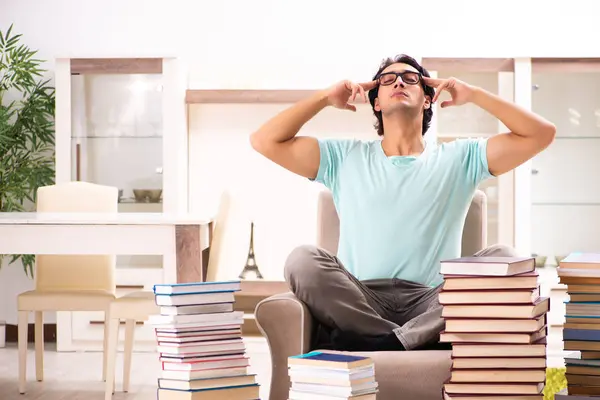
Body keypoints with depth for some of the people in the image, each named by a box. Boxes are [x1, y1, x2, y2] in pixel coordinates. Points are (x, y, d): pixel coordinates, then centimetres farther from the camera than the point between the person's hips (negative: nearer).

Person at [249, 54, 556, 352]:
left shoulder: (459, 159, 18)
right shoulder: (345, 157, 19)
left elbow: (540, 134, 11)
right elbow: (265, 141, 13)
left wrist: (473, 94, 12)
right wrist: (325, 98, 15)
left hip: (433, 304, 0)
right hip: (359, 302, 0)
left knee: (502, 259, -27)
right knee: (302, 260, -28)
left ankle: (384, 342, -34)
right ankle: (414, 342, -31)